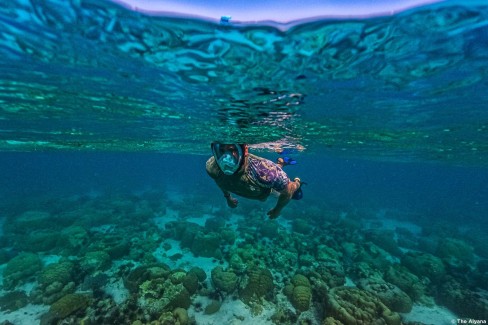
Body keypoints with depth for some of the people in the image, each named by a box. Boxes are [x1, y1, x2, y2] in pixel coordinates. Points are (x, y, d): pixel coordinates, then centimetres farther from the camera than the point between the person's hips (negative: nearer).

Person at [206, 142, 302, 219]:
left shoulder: (264, 171, -50)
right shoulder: (211, 167, -36)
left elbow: (287, 190, -29)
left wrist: (277, 209, -12)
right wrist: (228, 197, 7)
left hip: (270, 189, -4)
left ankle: (297, 183, 57)